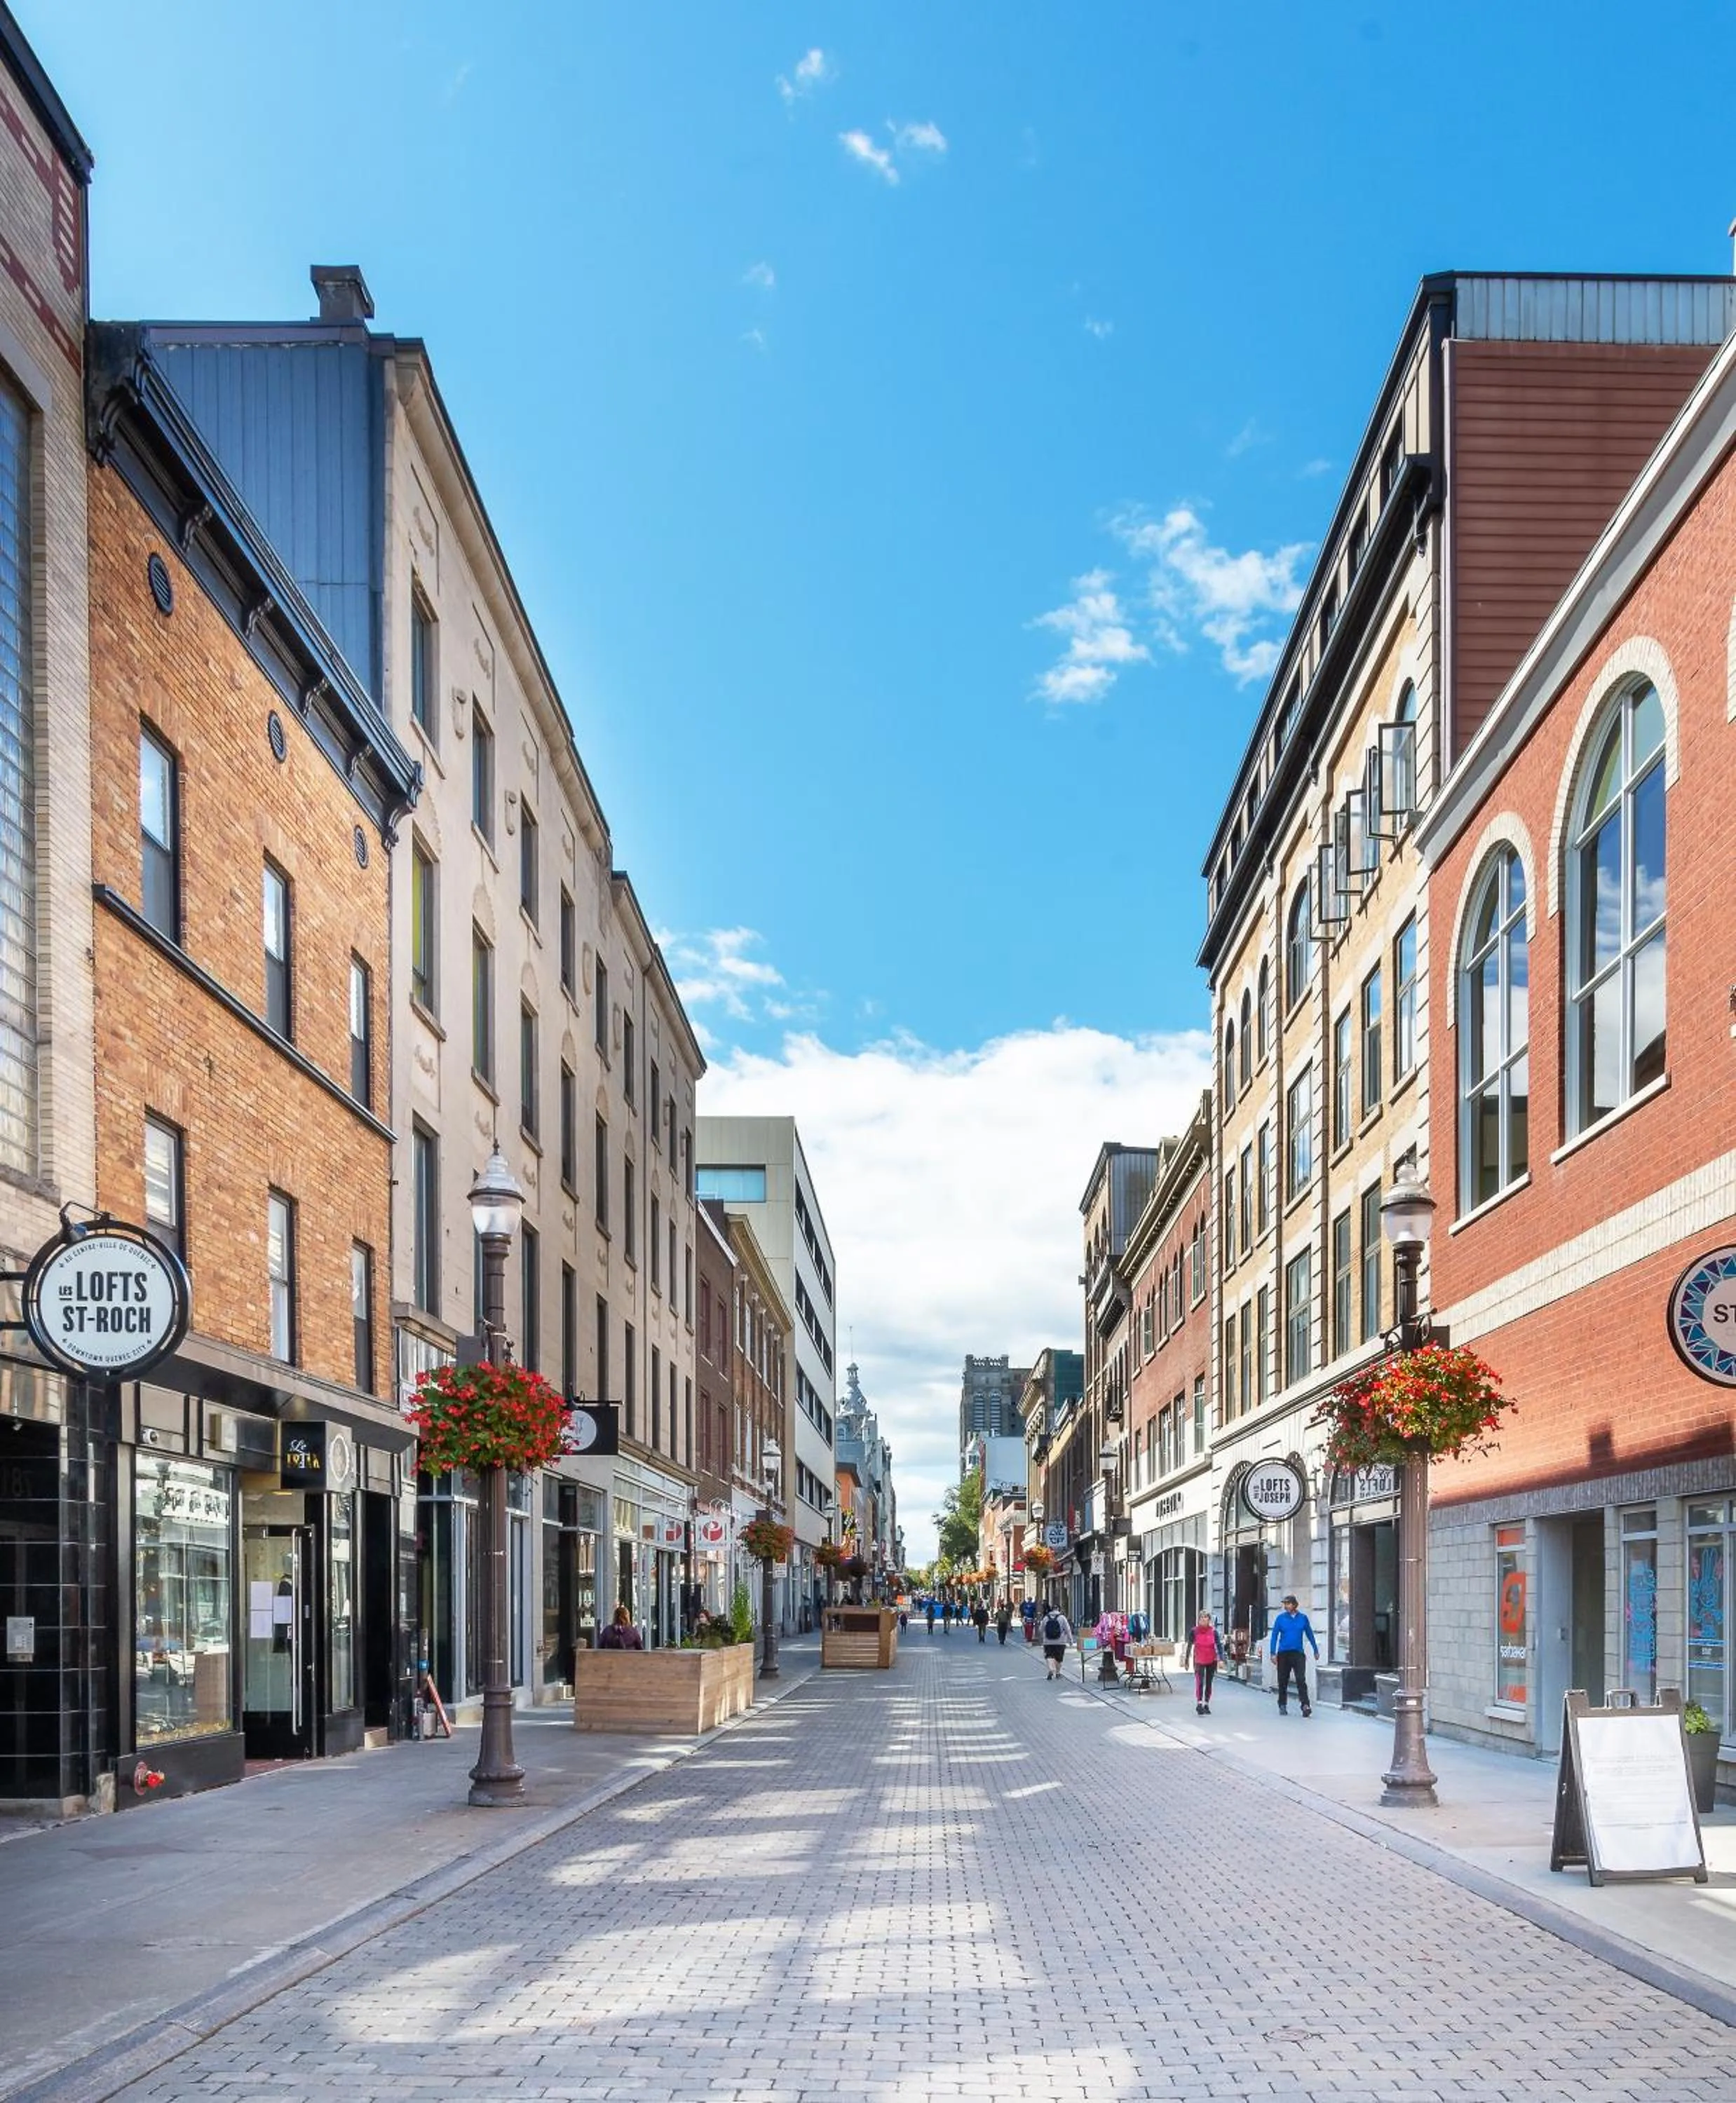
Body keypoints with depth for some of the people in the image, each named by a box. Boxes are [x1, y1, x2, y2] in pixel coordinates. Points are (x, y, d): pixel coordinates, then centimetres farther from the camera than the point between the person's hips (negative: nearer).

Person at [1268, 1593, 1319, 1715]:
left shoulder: (1303, 1618, 4)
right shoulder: (1281, 1618, 1)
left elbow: (1310, 1635, 14)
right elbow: (1274, 1636, 1)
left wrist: (1316, 1651, 19)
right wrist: (1273, 1654, -6)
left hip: (1298, 1654, -1)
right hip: (1283, 1654, 1)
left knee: (1301, 1680, -13)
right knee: (1283, 1681, 7)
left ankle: (1305, 1706, -17)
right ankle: (1282, 1705, 21)